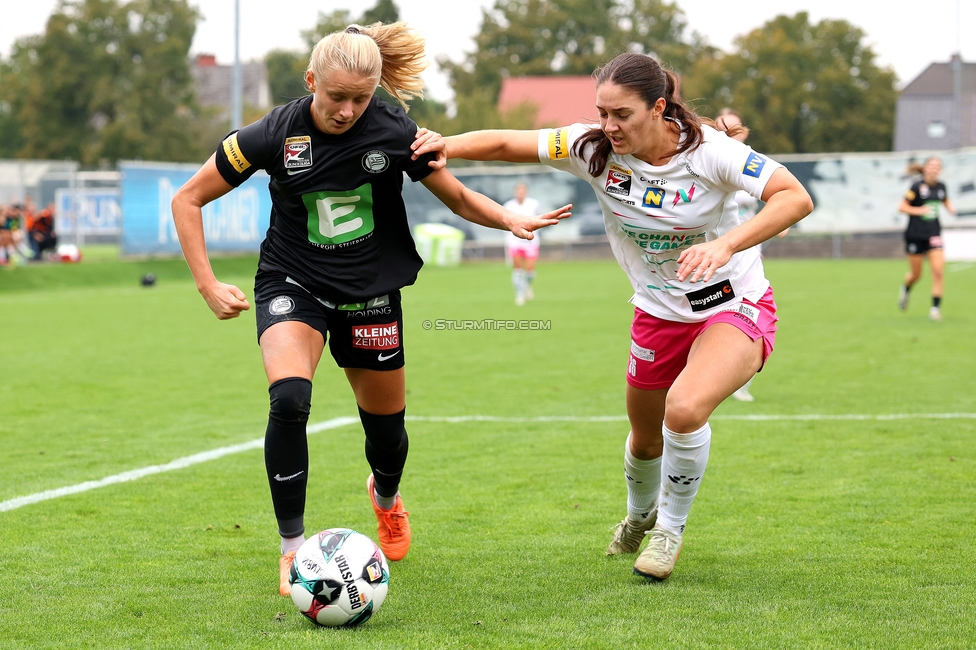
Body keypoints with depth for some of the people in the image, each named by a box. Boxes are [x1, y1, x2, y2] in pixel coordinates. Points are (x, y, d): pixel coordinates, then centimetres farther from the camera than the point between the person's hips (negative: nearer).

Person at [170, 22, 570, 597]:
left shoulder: (394, 132, -14)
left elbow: (458, 198, 0)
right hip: (293, 286, -2)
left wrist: (510, 219, -19)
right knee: (289, 398, -27)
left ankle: (386, 496, 50)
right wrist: (208, 285, -12)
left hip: (371, 291, 2)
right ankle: (293, 548, -12)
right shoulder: (275, 135, -16)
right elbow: (188, 200, -6)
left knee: (386, 423, 11)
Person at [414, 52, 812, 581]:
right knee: (645, 439, 17)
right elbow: (506, 144, -10)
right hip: (658, 313, 5)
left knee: (684, 408, -31)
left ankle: (670, 528, -4)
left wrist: (725, 245, -42)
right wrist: (447, 146, -30)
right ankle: (639, 516, 54)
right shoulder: (594, 149, -13)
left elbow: (795, 198, -29)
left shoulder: (709, 151, -24)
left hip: (734, 305, -5)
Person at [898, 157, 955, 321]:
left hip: (934, 234, 3)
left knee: (938, 271, -12)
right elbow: (901, 207, -11)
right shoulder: (917, 187, -13)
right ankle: (905, 289, 44)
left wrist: (951, 208, 3)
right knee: (916, 274, 9)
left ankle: (936, 308, -6)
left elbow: (946, 201, 23)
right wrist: (919, 210, -22)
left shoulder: (941, 186, 2)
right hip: (915, 235, -3)